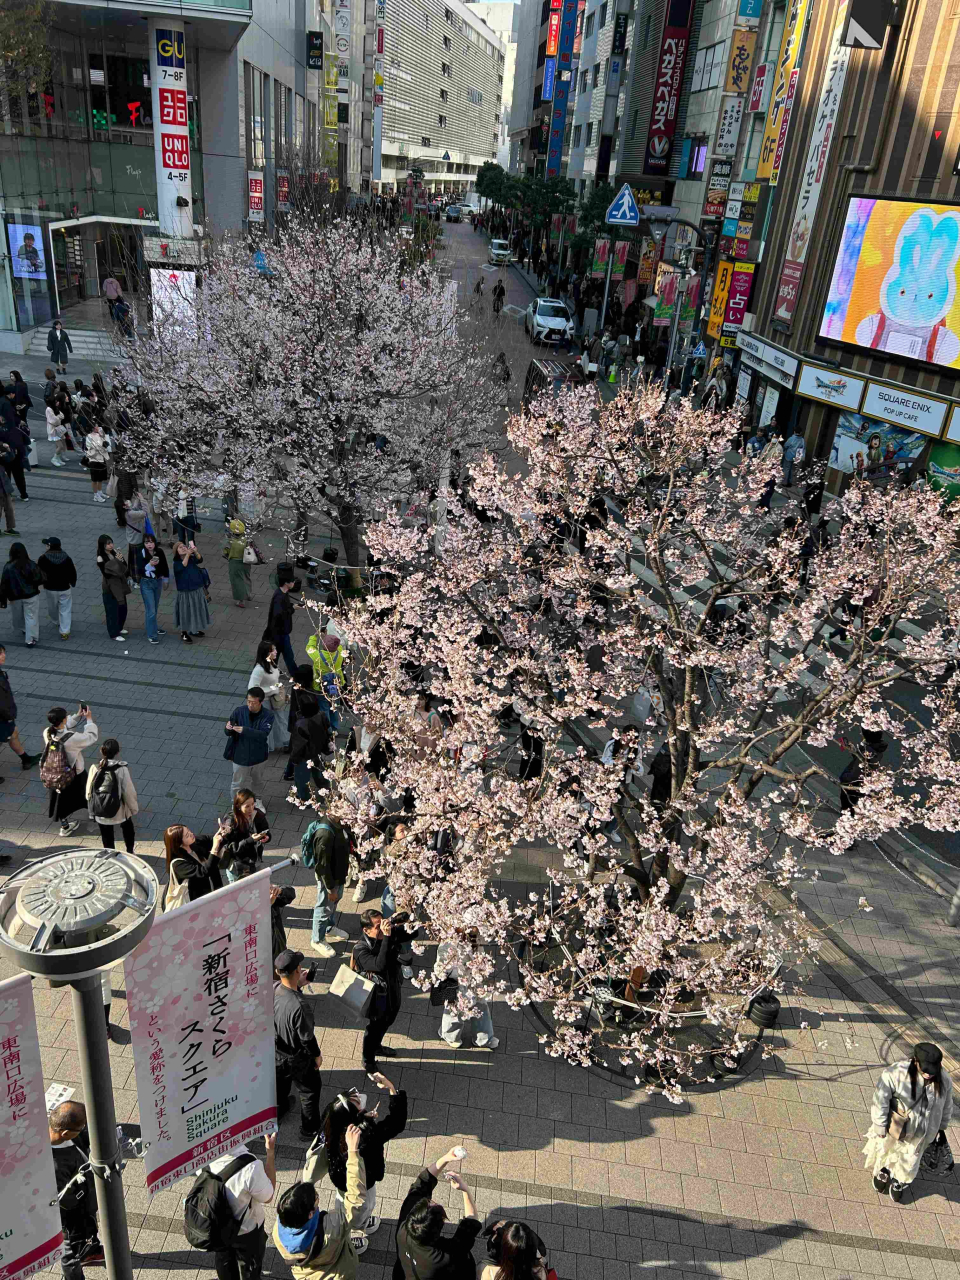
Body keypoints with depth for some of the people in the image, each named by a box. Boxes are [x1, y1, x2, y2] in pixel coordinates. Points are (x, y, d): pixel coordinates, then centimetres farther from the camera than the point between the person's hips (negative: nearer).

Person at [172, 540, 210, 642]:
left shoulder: (192, 558, -1)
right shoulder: (176, 563, -11)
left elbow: (200, 560, -20)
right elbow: (183, 566, -31)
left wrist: (195, 551, -39)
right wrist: (187, 554, -40)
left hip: (198, 590, 5)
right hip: (185, 592, -4)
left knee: (197, 610, 17)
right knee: (186, 612, 3)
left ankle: (193, 629, 36)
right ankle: (184, 633, 18)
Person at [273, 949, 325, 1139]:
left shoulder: (272, 990, -22)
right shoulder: (300, 1005, -40)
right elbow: (307, 1038, -25)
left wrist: (299, 985, -10)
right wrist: (317, 1055, -7)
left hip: (275, 1053, 6)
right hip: (297, 1059, -6)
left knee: (279, 1087, 33)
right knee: (310, 1091, 22)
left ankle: (275, 1113, 57)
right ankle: (309, 1129, 40)